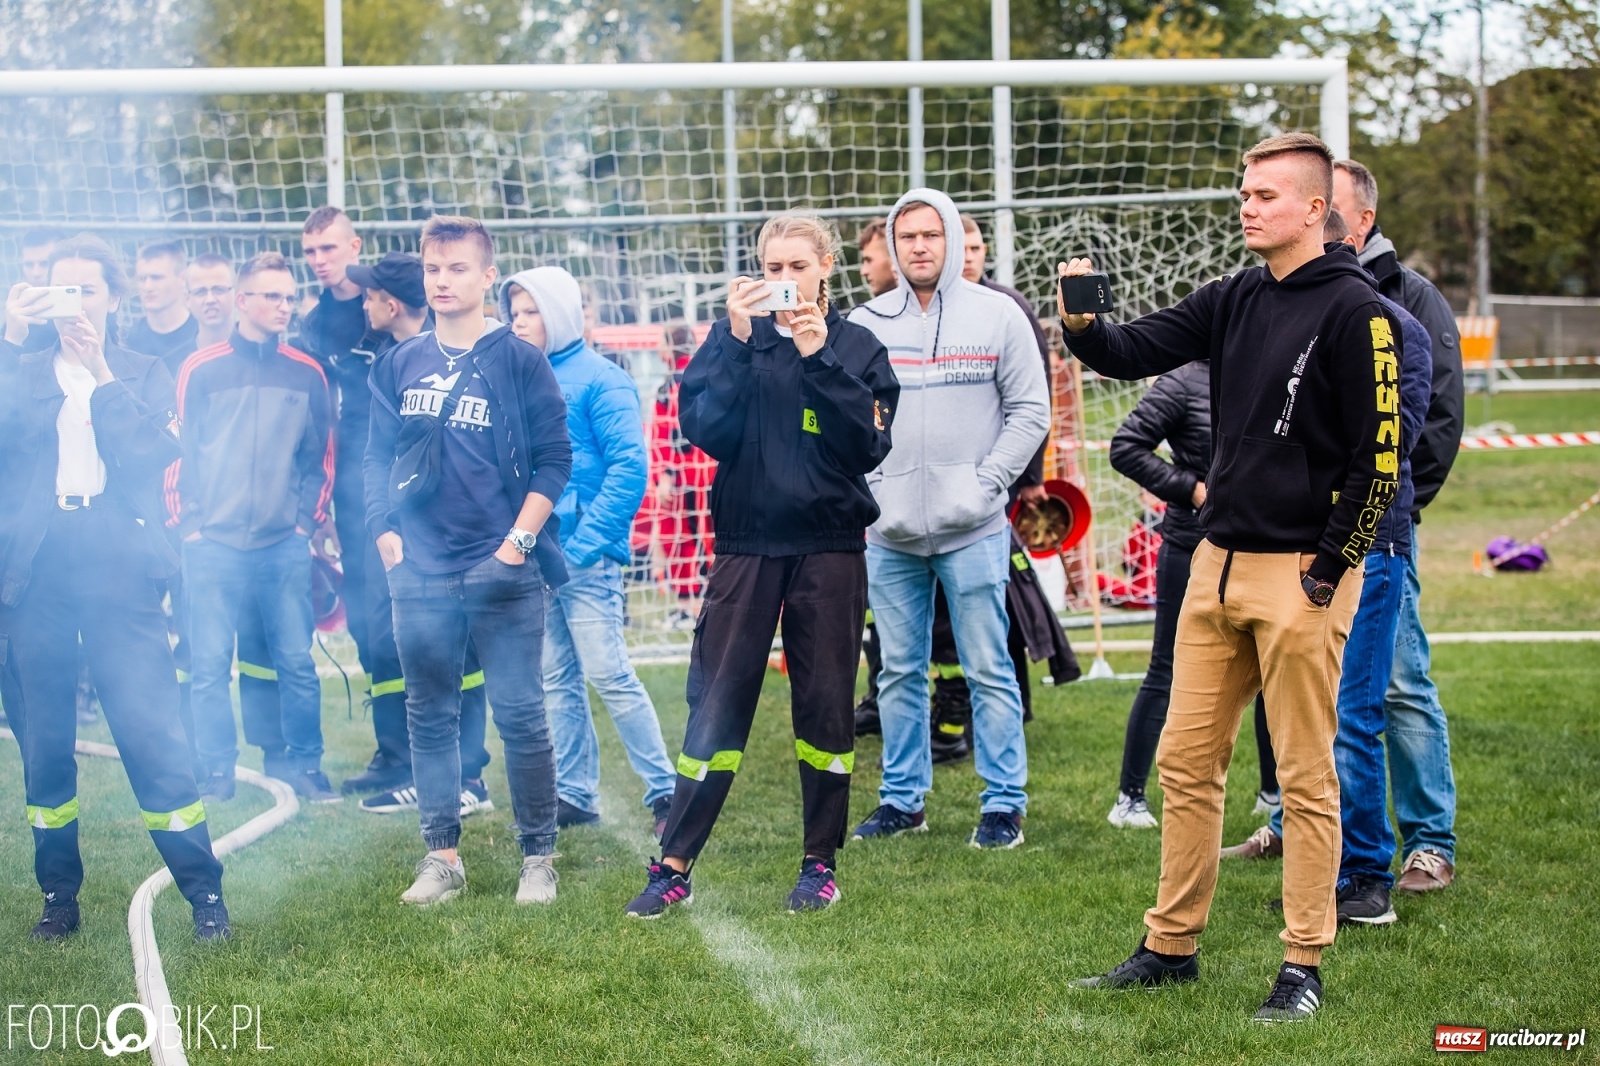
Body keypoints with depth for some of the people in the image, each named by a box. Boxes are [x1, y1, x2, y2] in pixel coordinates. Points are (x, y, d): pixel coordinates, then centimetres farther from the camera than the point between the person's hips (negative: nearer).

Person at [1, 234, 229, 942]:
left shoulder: (144, 376, 12)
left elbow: (152, 453, -5)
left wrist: (101, 372, -10)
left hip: (117, 568, -2)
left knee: (150, 730, -9)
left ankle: (203, 891, -4)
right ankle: (58, 895, 16)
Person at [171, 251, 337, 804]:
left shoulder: (306, 374, 7)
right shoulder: (201, 370, 1)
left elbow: (321, 455, 12)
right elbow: (180, 450, 4)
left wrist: (306, 518, 2)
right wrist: (189, 523, -2)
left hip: (284, 545, 1)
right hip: (214, 544, -1)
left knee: (296, 661, 2)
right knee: (210, 663, -1)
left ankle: (305, 764, 13)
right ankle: (217, 772, 8)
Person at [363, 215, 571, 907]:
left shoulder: (520, 362, -2)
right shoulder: (398, 366, 9)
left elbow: (554, 459, -2)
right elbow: (377, 458, 14)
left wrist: (520, 539, -9)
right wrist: (385, 533, 3)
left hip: (503, 571, -3)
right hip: (420, 574, 4)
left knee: (520, 715, -1)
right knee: (429, 718, 8)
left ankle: (538, 857, 7)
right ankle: (442, 857, 16)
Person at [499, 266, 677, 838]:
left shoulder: (600, 379, -7)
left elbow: (629, 467, -13)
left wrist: (584, 544, -15)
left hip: (585, 556, -7)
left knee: (609, 675, -8)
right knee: (558, 680, 10)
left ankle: (665, 790, -1)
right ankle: (575, 794, 16)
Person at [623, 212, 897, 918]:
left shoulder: (857, 347, 5)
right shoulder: (736, 342, 6)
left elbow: (870, 446, -8)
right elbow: (702, 427, -8)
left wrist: (819, 359, -15)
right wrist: (737, 342, -16)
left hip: (830, 547, 0)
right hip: (747, 543, 0)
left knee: (825, 705, 4)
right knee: (716, 703, -2)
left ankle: (821, 862, 16)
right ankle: (674, 866, 2)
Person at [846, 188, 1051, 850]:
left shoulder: (997, 316, 1)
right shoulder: (864, 324, 7)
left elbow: (1030, 410, 1)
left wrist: (988, 481, -8)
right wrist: (865, 486, -2)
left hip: (972, 529, -3)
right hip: (890, 531, 3)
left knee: (989, 670, -1)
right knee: (899, 672, 9)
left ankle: (1004, 804, 5)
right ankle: (902, 798, 18)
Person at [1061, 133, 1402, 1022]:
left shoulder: (1355, 310, -10)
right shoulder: (1233, 302, 11)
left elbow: (1379, 454, -12)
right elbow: (1134, 354, 7)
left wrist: (1330, 568, -13)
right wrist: (1083, 321, -15)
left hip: (1302, 576, -7)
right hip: (1219, 564, 7)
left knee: (1307, 777, 0)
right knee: (1186, 761, 10)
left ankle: (1305, 966, 8)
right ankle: (1172, 947, 21)